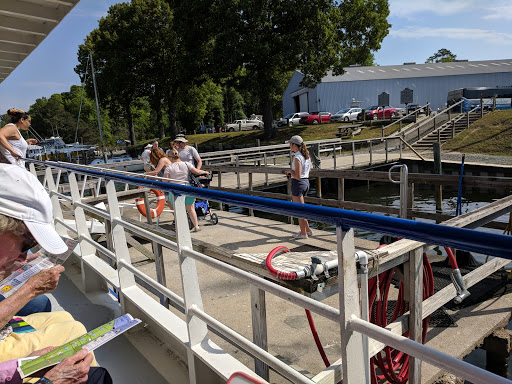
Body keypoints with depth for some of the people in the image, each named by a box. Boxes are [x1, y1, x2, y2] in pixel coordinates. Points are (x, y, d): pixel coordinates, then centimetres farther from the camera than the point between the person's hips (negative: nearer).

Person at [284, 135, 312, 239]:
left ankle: (303, 233, 14)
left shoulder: (297, 157, -19)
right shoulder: (306, 156, 8)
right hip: (306, 182, 9)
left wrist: (290, 171, -6)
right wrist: (292, 173, 13)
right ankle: (307, 229, 26)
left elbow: (297, 176, -24)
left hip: (298, 183, -9)